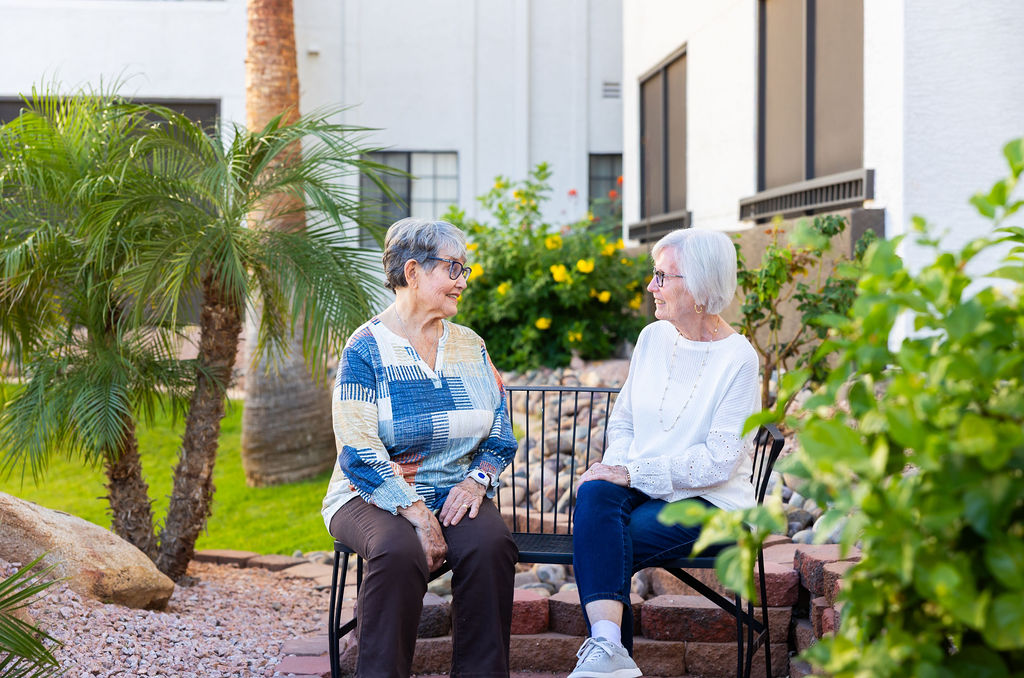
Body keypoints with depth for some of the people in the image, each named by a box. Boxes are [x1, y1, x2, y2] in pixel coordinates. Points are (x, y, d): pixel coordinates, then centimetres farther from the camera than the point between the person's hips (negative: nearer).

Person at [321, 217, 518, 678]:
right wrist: (418, 515, -22)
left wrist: (476, 481, -7)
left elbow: (500, 437, 15)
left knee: (491, 545, -28)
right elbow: (359, 454, -14)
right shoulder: (366, 349, -6)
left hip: (455, 495, 4)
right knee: (400, 552, -36)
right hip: (374, 497, -4)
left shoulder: (470, 346, 12)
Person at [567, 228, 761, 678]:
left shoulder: (737, 359, -9)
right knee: (594, 493, -31)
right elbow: (623, 419, 17)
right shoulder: (653, 337, 10)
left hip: (709, 504, -5)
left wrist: (635, 473, -17)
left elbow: (719, 460, -14)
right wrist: (616, 467, -4)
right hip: (641, 489, 5)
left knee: (601, 546, -29)